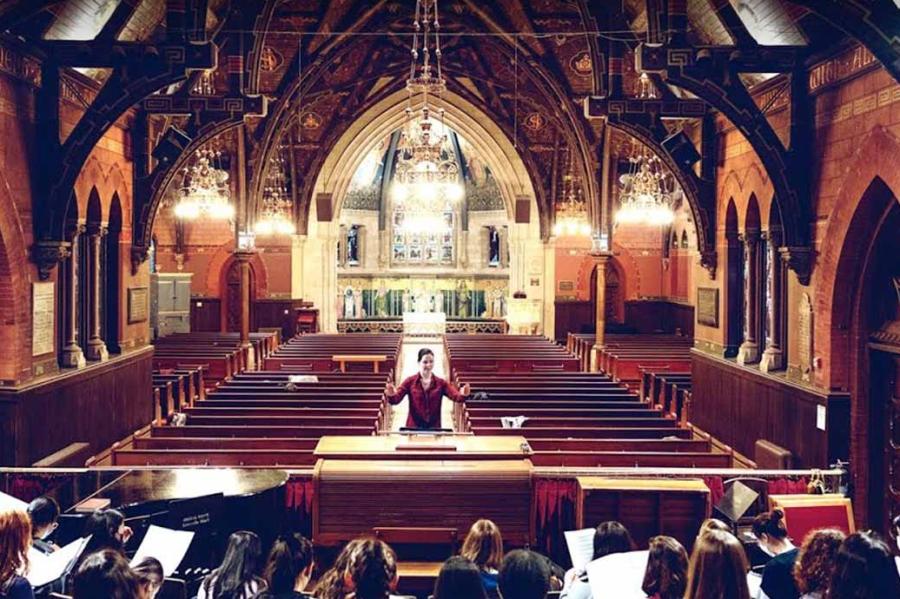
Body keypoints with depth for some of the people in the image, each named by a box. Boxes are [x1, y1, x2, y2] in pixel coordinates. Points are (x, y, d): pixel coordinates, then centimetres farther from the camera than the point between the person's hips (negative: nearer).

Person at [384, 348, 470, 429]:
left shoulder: (441, 383, 3)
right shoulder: (410, 381, 0)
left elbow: (456, 396, -11)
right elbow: (395, 399, -10)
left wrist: (463, 395, -35)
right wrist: (391, 395, -34)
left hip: (434, 428, 1)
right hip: (413, 427, -1)